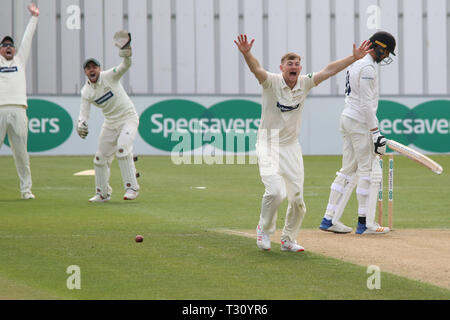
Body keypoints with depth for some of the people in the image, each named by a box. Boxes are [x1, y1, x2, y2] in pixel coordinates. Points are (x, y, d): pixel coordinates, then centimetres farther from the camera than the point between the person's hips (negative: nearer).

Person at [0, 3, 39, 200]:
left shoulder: (20, 60, 22)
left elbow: (27, 39, 20)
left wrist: (34, 17, 18)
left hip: (18, 111, 1)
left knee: (21, 152, 2)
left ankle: (26, 189, 6)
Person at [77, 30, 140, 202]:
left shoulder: (109, 76, -14)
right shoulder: (86, 91, -3)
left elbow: (125, 66, -30)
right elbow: (84, 112, -8)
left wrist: (125, 50, -49)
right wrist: (81, 125, -30)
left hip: (128, 119, -6)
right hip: (110, 123, 6)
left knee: (122, 148, -27)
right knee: (100, 157, 7)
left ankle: (131, 188, -23)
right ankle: (103, 193, 24)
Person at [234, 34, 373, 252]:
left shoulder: (304, 84, 2)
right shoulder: (271, 82, -12)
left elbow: (328, 71, 1)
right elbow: (256, 69, -30)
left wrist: (354, 58, -6)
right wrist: (246, 53, -51)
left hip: (291, 147, 5)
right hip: (269, 146, -5)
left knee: (297, 197, 3)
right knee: (276, 191, -21)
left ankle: (288, 240, 23)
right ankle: (264, 230, 5)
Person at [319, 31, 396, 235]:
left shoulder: (355, 64, 16)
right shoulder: (367, 68, -15)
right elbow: (366, 104, -20)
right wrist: (375, 133, -20)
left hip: (347, 118, 10)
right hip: (360, 123, -10)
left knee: (348, 170, 11)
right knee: (369, 170, -4)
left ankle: (329, 219, 10)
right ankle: (365, 223, -3)